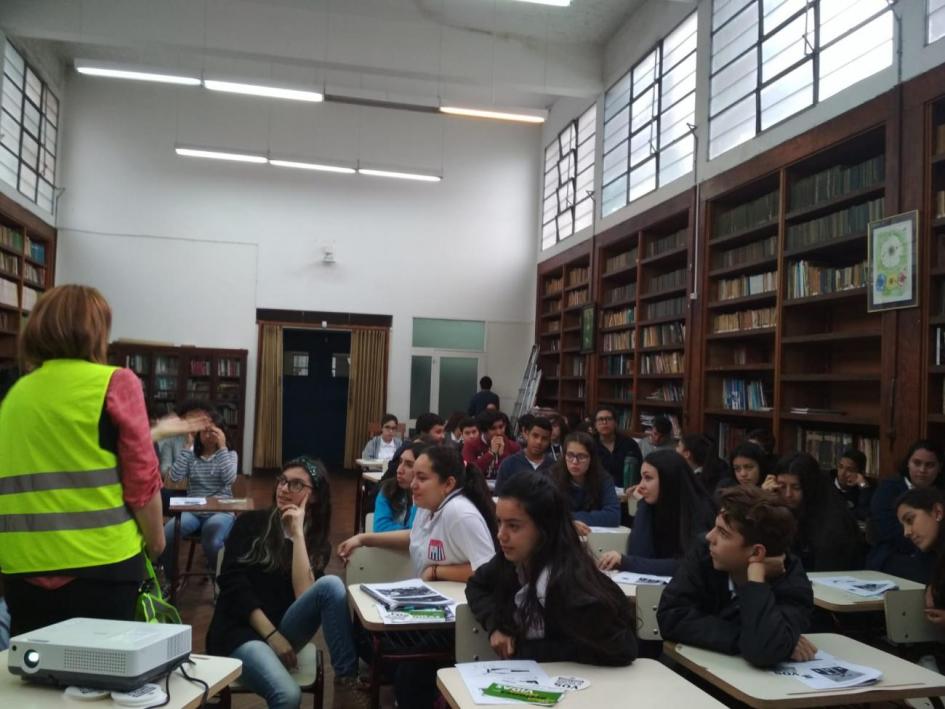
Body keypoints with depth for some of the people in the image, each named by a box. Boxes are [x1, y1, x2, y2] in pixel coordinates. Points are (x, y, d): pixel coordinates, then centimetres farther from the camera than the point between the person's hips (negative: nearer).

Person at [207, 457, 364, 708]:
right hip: (241, 631, -3)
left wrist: (297, 534, -12)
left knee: (331, 585, -28)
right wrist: (271, 634, -15)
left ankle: (347, 679, -22)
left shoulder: (317, 542, 8)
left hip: (282, 632, 3)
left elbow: (304, 595, -10)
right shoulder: (251, 523, 4)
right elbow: (232, 582, -7)